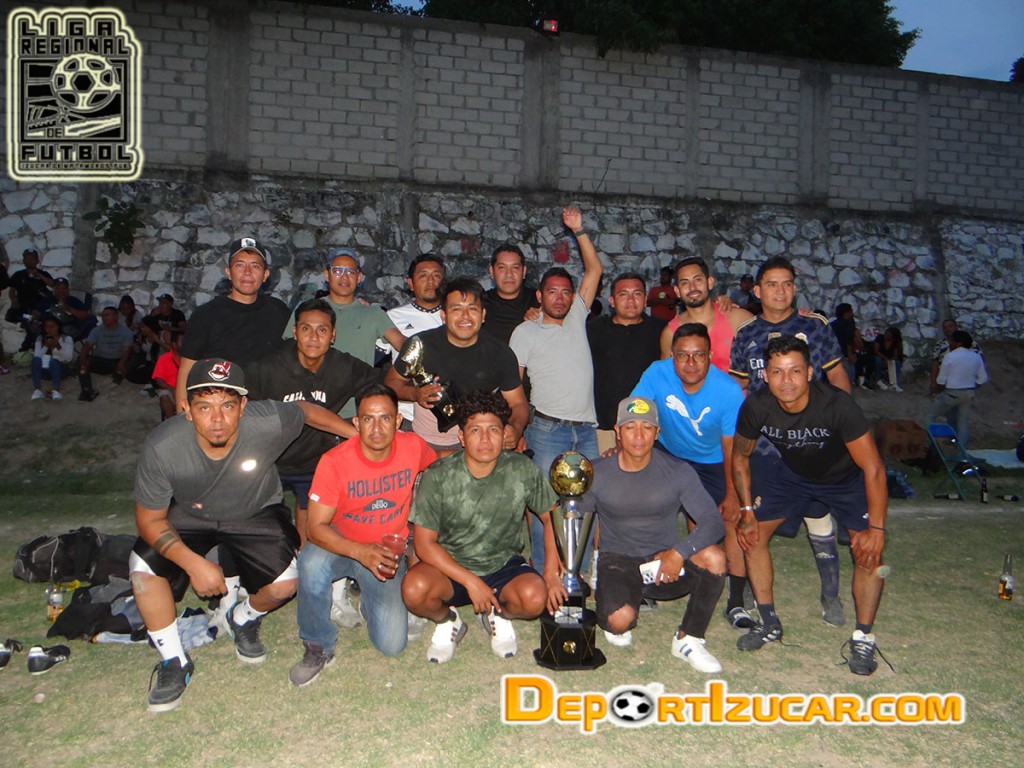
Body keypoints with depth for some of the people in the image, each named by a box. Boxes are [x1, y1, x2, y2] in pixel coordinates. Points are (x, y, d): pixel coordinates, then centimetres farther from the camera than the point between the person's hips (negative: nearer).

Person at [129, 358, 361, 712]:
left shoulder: (268, 422, -33)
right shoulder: (162, 447, -31)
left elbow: (306, 409, -8)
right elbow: (150, 519, -18)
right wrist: (193, 562, -29)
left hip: (255, 513, 0)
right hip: (187, 518, 0)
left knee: (285, 584, -19)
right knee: (144, 570, -23)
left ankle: (245, 619, 20)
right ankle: (174, 662, 3)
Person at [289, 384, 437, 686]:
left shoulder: (413, 447, -14)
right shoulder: (334, 462, -21)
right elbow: (316, 526, -22)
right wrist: (361, 552, -38)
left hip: (388, 550, 2)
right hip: (341, 544, -1)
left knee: (392, 644, -13)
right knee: (312, 564, -37)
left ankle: (368, 601, 22)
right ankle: (318, 648, -11)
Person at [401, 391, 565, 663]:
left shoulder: (523, 471, -10)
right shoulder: (438, 477, -15)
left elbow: (551, 517, 3)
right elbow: (424, 543, -13)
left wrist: (551, 572, -7)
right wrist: (471, 581, -20)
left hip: (504, 565, 1)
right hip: (450, 566, 0)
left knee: (535, 597, -30)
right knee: (414, 589, -32)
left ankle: (498, 616, 7)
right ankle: (447, 621, 5)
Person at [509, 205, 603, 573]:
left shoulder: (577, 319, 15)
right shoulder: (526, 332, 5)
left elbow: (594, 269, 14)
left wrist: (579, 231, 7)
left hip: (586, 429, 4)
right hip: (548, 429, -4)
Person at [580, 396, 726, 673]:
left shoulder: (677, 472, -6)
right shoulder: (597, 473, -5)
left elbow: (713, 522, -11)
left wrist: (680, 552, -27)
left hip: (666, 564, 2)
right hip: (618, 563, -1)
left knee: (714, 557, -29)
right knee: (620, 619, -32)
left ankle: (688, 640, -7)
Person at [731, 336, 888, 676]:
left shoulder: (837, 405, -36)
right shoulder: (756, 407, -27)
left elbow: (873, 469, -28)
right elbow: (740, 457, -7)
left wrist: (876, 529, -28)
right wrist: (747, 511, -8)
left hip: (846, 477, -3)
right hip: (793, 473, 3)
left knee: (868, 551, -17)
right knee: (752, 533, -5)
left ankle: (863, 638, 4)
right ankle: (770, 624, 13)